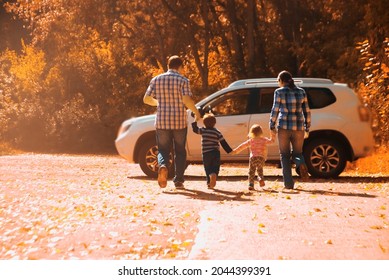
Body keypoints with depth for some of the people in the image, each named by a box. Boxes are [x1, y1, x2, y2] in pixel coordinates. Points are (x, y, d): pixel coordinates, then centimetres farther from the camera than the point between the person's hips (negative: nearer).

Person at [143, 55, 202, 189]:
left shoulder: (156, 80, 5)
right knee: (180, 151, 12)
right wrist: (196, 112, -1)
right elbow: (187, 100, -16)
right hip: (179, 122, -2)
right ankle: (178, 181, 11)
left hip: (161, 122, 2)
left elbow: (146, 99, 3)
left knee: (163, 150, 11)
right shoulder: (183, 80, -5)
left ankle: (162, 166, -20)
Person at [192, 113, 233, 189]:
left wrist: (195, 121, 18)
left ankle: (209, 182, -8)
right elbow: (223, 143, 0)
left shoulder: (203, 130, -2)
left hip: (206, 153, 0)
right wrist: (230, 151, 4)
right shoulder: (217, 132, 1)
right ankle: (214, 175, -26)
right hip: (216, 153, 0)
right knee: (215, 168, 7)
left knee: (208, 168, 9)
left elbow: (195, 129, 9)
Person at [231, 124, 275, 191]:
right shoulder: (264, 140, 6)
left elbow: (243, 146, 8)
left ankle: (251, 184, -4)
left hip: (253, 158, -1)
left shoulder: (250, 141, 6)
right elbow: (271, 141, 17)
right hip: (261, 158, 1)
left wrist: (236, 150, 16)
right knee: (260, 170, 24)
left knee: (251, 172, 5)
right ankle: (261, 178, -1)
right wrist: (272, 136, 35)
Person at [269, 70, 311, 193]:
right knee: (297, 152, 17)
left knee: (285, 156, 6)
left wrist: (272, 125, 4)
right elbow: (307, 111, 9)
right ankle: (301, 164, -20)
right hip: (299, 127, 3)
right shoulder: (301, 92, 9)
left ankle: (288, 185, -1)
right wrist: (307, 127, 17)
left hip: (284, 127, -3)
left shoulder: (279, 92, -3)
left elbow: (275, 110, -5)